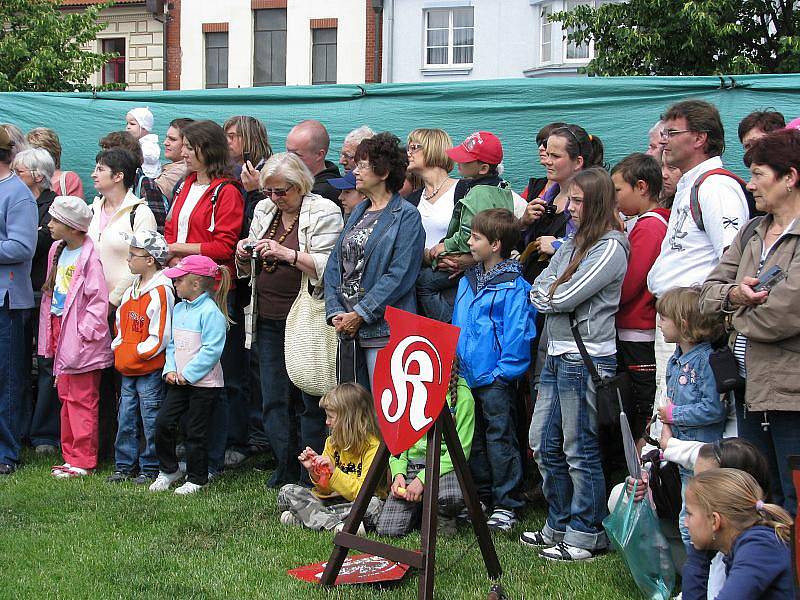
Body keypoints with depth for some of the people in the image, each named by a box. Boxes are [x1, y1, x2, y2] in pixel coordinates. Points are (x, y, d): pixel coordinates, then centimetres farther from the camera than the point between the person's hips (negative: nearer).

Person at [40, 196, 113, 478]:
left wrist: (84, 332, -17)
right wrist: (52, 333, 14)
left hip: (80, 338, -9)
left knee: (82, 400, -3)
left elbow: (99, 299, -17)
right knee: (66, 397, 14)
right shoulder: (58, 250, 11)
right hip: (59, 329, 9)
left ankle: (83, 461, 3)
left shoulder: (89, 257, -17)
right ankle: (71, 456, 22)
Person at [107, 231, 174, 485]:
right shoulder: (131, 291, 12)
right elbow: (120, 324, 20)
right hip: (128, 369, 8)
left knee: (151, 420, 0)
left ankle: (151, 468, 9)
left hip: (150, 370, -8)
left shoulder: (160, 292, -15)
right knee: (126, 420, 13)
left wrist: (138, 352, -14)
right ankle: (124, 466, 21)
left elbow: (160, 336, -17)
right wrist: (119, 350, 7)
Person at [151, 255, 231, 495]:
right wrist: (170, 369, 1)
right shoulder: (178, 309, 10)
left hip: (204, 384, -7)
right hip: (179, 381, 7)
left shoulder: (210, 311, -16)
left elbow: (212, 350, -20)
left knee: (195, 432, 1)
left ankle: (197, 479, 15)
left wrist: (188, 374, -18)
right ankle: (168, 470, 20)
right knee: (163, 422, 3)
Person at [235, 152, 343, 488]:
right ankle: (286, 471, 16)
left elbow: (329, 267, -16)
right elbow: (247, 270, 21)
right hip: (268, 320, 6)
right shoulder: (264, 209, 13)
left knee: (312, 401, -1)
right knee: (274, 401, 7)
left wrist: (287, 253, -23)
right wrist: (244, 255, -1)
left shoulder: (324, 213, -6)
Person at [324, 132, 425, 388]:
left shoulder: (407, 216, -6)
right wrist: (335, 312, -2)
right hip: (348, 328, 7)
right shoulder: (359, 213, 18)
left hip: (383, 330, -7)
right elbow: (334, 265, 13)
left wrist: (360, 314, -16)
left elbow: (400, 276, -15)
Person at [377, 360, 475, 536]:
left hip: (445, 464, -3)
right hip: (412, 464, 3)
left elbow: (461, 450, -11)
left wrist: (423, 478, -19)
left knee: (452, 496, -39)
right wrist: (398, 473, -7)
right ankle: (420, 509, 16)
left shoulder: (462, 395, -6)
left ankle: (445, 519, -1)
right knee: (387, 529, -18)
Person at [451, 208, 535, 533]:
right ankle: (481, 496, 28)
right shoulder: (468, 281, 11)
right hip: (467, 375, 8)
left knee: (499, 439, 0)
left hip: (495, 376, -8)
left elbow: (518, 332, -16)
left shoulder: (513, 287, -14)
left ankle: (505, 504, 8)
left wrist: (504, 370, -18)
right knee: (474, 439, 16)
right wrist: (455, 362, 13)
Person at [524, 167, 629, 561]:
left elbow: (565, 297, -16)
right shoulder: (572, 243, 16)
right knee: (544, 445, 13)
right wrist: (552, 296, -6)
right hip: (557, 355, 9)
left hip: (587, 358, -9)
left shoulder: (610, 247, -11)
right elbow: (539, 290, 13)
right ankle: (559, 526, 24)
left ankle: (587, 537, 8)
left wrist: (547, 294, 2)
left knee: (581, 451, -2)